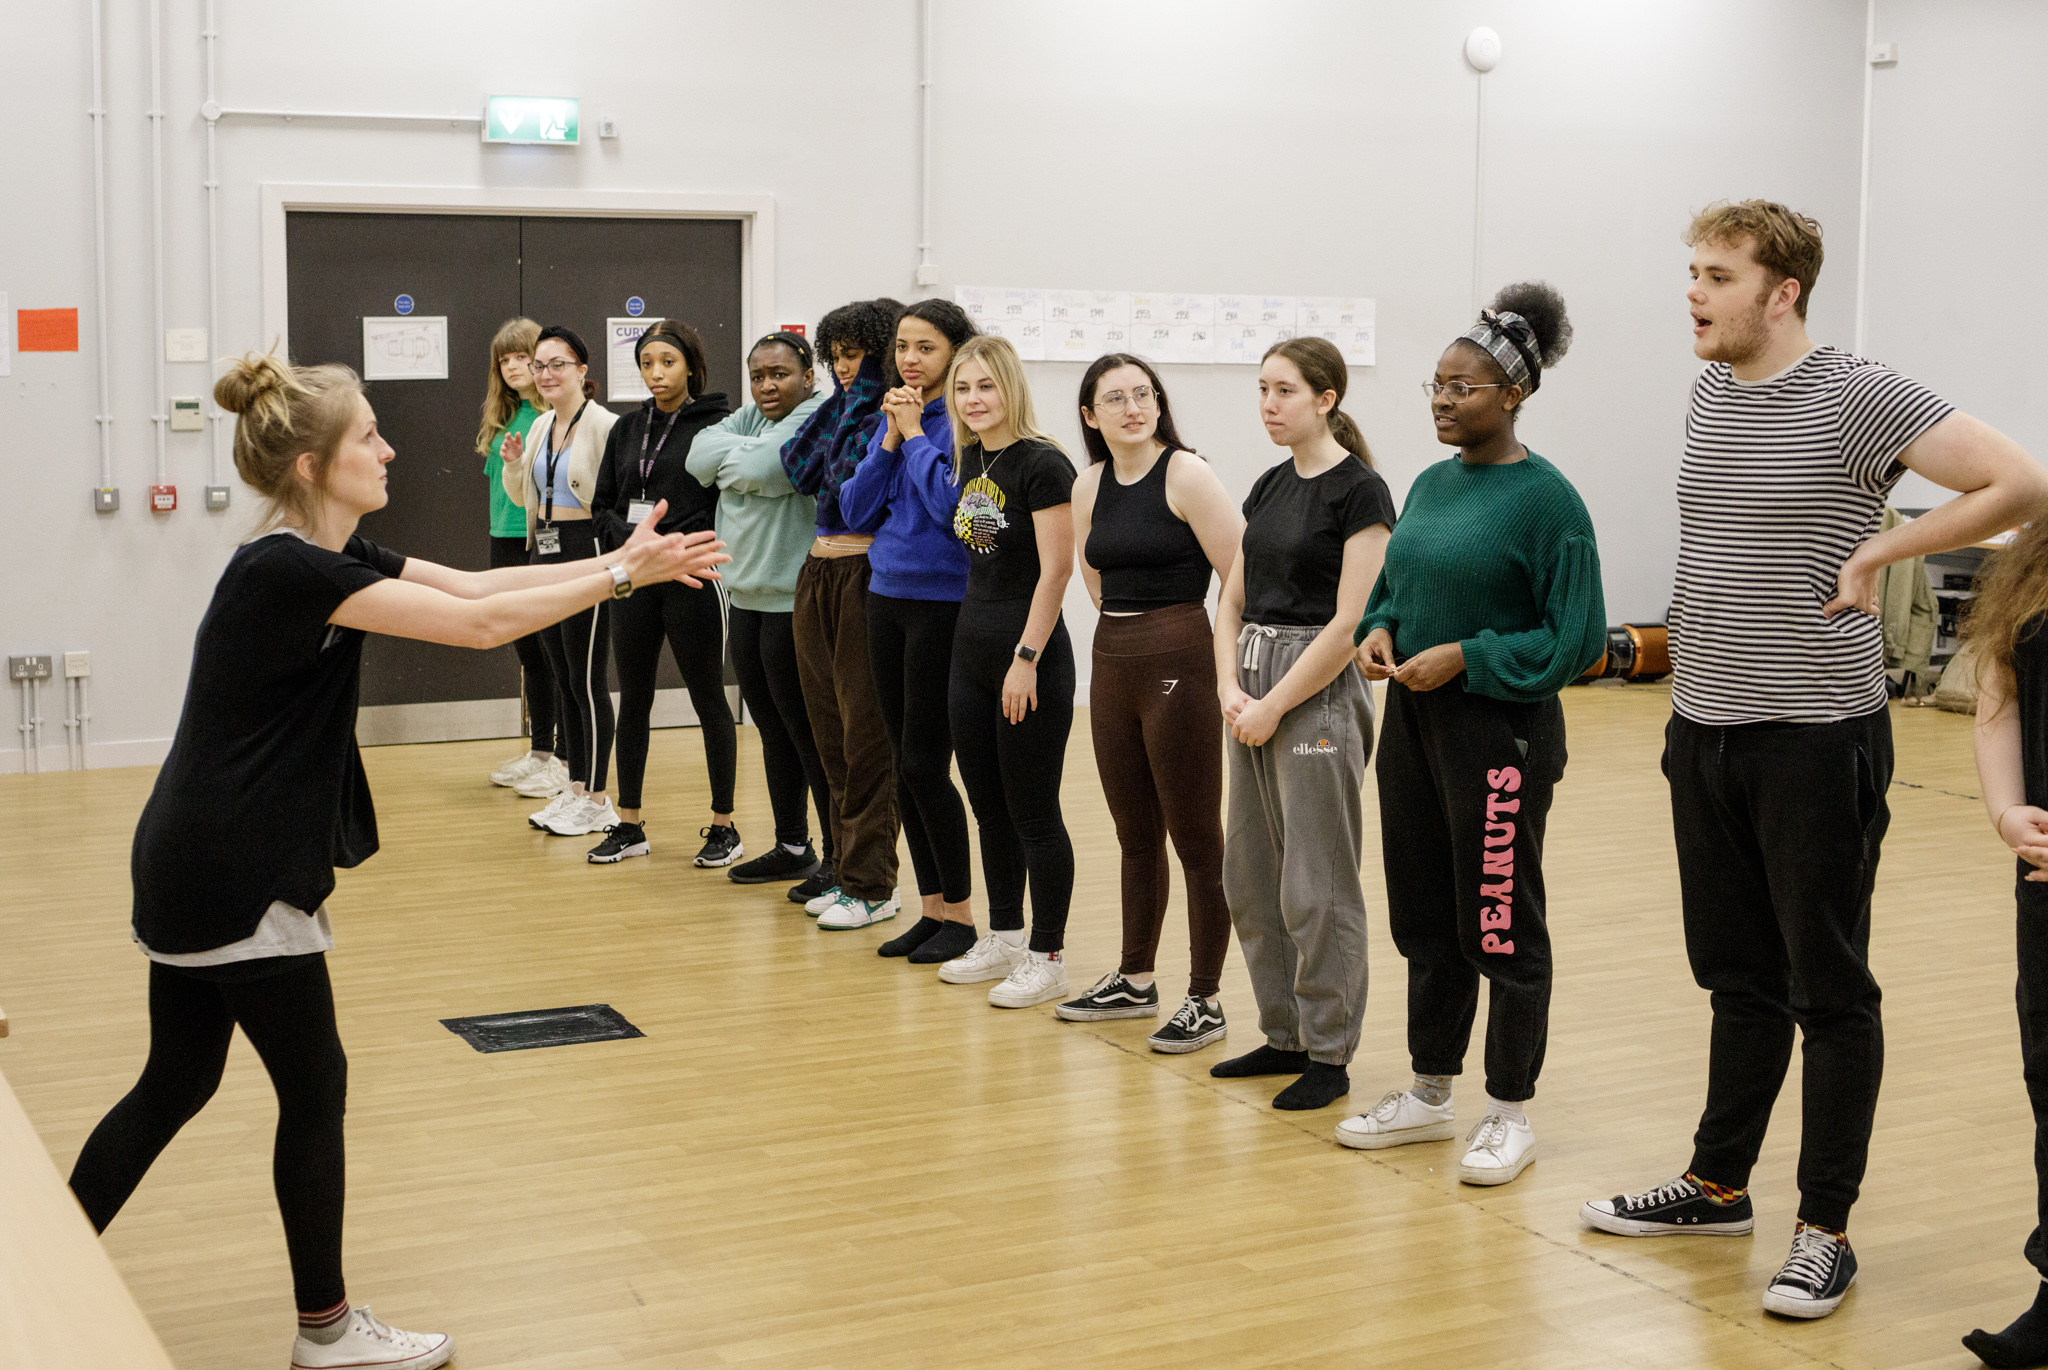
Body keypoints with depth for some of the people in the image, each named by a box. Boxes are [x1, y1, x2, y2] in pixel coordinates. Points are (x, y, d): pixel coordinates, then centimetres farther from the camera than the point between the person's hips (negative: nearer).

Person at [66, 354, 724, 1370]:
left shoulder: (327, 559, 9)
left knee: (175, 1086, 17)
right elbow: (477, 623, -24)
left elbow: (471, 584, 7)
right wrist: (621, 576, -15)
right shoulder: (287, 571, -21)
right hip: (236, 880, -10)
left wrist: (620, 562, 0)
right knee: (314, 1088, 4)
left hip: (194, 867, 10)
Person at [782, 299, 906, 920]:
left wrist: (861, 398, -11)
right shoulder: (847, 409, 16)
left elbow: (856, 474, -21)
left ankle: (870, 883, 3)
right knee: (829, 729, 13)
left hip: (865, 577, -9)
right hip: (819, 576, 9)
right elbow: (797, 465, 9)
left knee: (867, 734, -3)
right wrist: (841, 400, 7)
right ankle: (843, 862, 23)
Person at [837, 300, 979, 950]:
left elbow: (948, 506, -23)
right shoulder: (892, 417, 11)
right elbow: (855, 510, 7)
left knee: (924, 764, -5)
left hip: (943, 600, -7)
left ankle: (959, 915, 9)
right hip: (887, 597, 8)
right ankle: (932, 909, 21)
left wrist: (915, 432, -14)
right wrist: (890, 440, -4)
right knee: (905, 765, 10)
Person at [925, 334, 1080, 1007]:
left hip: (1030, 655, -8)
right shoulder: (970, 459, 9)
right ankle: (1003, 939, 27)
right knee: (988, 807, 15)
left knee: (1033, 811, 0)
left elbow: (1056, 570, -16)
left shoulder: (1042, 464, -14)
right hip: (971, 649, 8)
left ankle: (1047, 957, 9)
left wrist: (1026, 658, -18)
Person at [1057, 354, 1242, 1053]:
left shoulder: (1187, 476, -11)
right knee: (1135, 836, 17)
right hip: (1110, 664, 7)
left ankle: (1205, 1001, 8)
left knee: (1196, 839, 0)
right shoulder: (1090, 486, 9)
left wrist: (1206, 658, -9)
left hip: (1179, 663, -7)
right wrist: (1129, 631, 14)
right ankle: (1135, 981, 29)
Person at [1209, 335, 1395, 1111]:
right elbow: (1233, 601, 13)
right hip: (1254, 696, 8)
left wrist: (1274, 705, -14)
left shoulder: (1358, 491, -11)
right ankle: (1285, 1035, 24)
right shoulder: (1269, 488, 13)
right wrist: (1231, 688, -3)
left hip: (1318, 696, -8)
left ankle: (1330, 1054, 9)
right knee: (1250, 877, 11)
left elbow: (1350, 622, -16)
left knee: (1315, 886, -2)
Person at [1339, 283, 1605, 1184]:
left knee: (1500, 929, 2)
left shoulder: (1545, 498, -13)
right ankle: (1429, 1095, 29)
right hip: (1414, 723, 7)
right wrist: (1378, 630, -1)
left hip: (1499, 733, -7)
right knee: (1424, 920, 15)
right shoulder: (1431, 484, 9)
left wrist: (1465, 656, -20)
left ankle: (1510, 1114, 17)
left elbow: (1576, 638, -15)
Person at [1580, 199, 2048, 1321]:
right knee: (1740, 979, 17)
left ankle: (1825, 1229, 11)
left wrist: (1877, 551, -13)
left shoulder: (1856, 397, -11)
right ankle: (1718, 1185, 28)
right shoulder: (1707, 396, 11)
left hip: (1816, 737, -7)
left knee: (1829, 992, 3)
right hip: (1705, 729, 7)